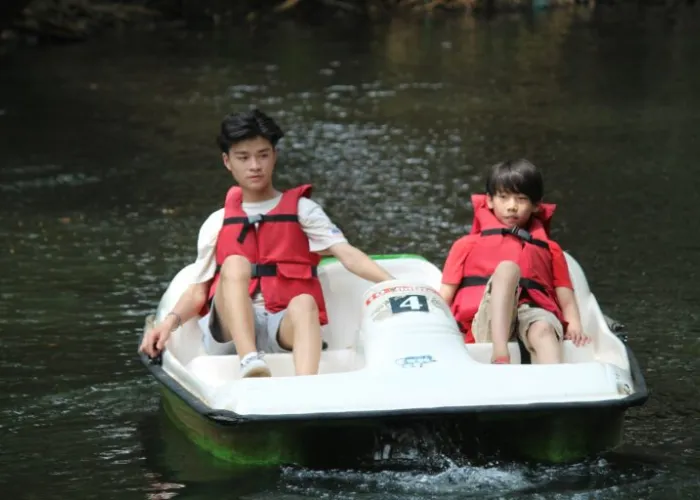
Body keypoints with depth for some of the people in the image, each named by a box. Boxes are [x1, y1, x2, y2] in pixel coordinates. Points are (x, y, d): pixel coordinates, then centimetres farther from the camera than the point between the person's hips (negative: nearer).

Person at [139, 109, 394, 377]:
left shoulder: (301, 209, 16)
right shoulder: (216, 224, 21)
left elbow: (347, 254, 2)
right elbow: (198, 292, 17)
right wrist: (170, 321, -3)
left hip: (284, 326, -1)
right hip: (229, 330, 1)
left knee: (304, 303, -34)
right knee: (235, 264, -27)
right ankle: (249, 362, -50)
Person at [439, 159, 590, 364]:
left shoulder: (549, 250, 31)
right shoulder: (467, 246, 27)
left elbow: (565, 299, 20)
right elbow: (445, 296, 17)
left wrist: (574, 326, -2)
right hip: (488, 322, -1)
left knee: (543, 330, -37)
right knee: (507, 267, -30)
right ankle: (500, 355, -53)